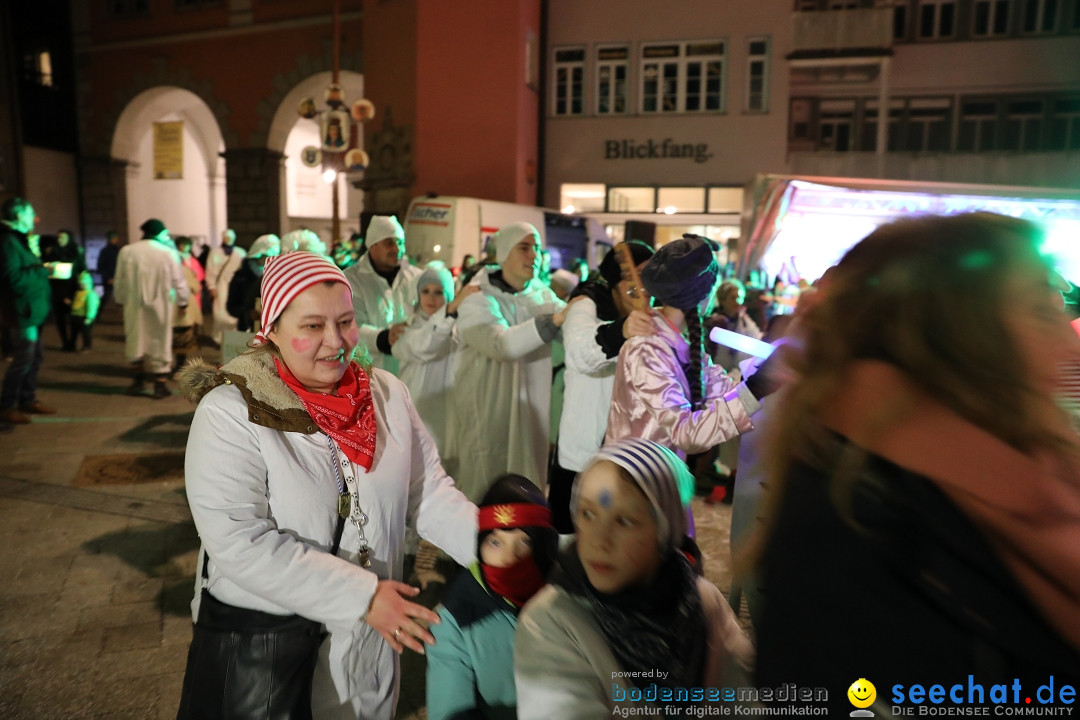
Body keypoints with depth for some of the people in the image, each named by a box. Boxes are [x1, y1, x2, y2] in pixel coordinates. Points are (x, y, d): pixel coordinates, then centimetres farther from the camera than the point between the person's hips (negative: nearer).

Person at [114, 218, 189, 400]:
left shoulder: (127, 251, -3)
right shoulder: (169, 253, -10)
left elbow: (120, 281, 5)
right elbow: (179, 281, -4)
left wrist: (122, 300, 20)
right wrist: (183, 300, 11)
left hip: (134, 305, 2)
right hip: (161, 306, -2)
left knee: (136, 341, 17)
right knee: (160, 343, 5)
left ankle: (138, 381, 26)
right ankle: (160, 385, 8)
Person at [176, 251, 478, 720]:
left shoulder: (386, 395, -3)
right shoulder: (230, 412, -18)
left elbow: (429, 492, -3)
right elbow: (241, 543, -24)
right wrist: (361, 595, -24)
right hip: (258, 643, -4)